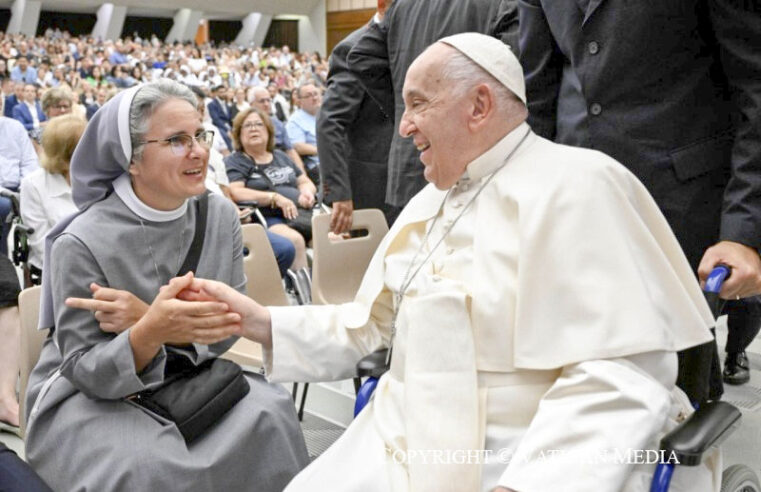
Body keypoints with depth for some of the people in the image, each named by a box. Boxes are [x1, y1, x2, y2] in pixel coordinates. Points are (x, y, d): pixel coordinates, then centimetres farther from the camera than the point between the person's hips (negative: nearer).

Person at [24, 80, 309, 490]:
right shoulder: (81, 244, -19)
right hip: (88, 397, -4)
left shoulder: (220, 215, -5)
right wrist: (150, 333, -39)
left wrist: (147, 319, -23)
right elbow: (87, 372, -17)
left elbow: (226, 328, -4)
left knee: (270, 413, -22)